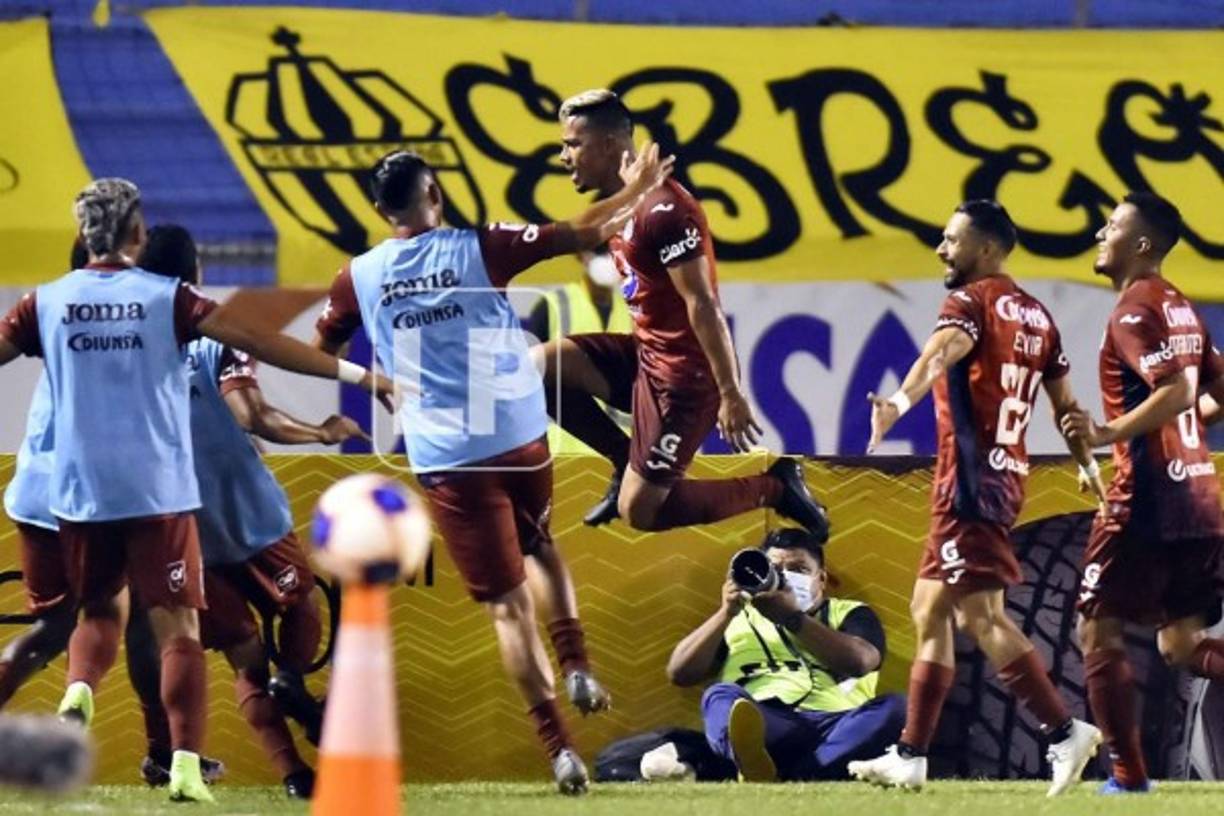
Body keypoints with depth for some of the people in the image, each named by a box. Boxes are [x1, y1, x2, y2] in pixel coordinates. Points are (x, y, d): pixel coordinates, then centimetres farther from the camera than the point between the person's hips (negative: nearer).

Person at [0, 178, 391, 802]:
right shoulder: (166, 298, -4)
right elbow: (255, 342, -10)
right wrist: (354, 374, -8)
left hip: (81, 490, 2)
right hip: (158, 490, -2)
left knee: (100, 610, 20)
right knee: (177, 624, 1)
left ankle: (78, 693, -9)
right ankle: (185, 763, -9)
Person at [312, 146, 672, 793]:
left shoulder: (359, 278, 0)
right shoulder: (477, 250, -6)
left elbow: (322, 354, 15)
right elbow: (580, 235, -7)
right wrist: (635, 190, 8)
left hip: (442, 456, 0)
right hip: (518, 437, 0)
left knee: (507, 604, 3)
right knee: (539, 547, 29)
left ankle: (557, 744, -3)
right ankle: (575, 667, 10)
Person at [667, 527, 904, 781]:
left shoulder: (849, 614, 26)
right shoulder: (740, 619, 30)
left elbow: (861, 661, 2)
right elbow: (679, 673, 16)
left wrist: (792, 617, -5)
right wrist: (726, 613, 5)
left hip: (836, 726, 0)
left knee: (895, 707, -30)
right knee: (721, 696, -30)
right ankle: (752, 760, -67)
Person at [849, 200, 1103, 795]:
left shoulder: (973, 301, -9)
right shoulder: (1036, 315, 16)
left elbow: (940, 352, -31)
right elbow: (1065, 404, 21)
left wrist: (899, 402, -48)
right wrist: (1088, 467, 32)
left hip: (971, 475, -9)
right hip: (1006, 475, 9)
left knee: (981, 614, -14)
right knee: (930, 609, 13)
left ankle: (1064, 731, -21)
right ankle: (910, 757, 16)